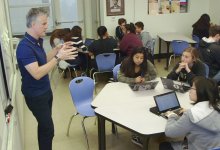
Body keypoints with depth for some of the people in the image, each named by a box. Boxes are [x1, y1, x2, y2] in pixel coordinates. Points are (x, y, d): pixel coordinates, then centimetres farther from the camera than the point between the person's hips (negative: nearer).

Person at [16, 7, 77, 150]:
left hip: (45, 90, 9)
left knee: (44, 125, 18)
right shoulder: (25, 46, -24)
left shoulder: (38, 41, 4)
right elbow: (37, 73, -31)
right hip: (35, 95, -8)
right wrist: (58, 57, -31)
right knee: (48, 128, 0)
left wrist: (56, 50, 3)